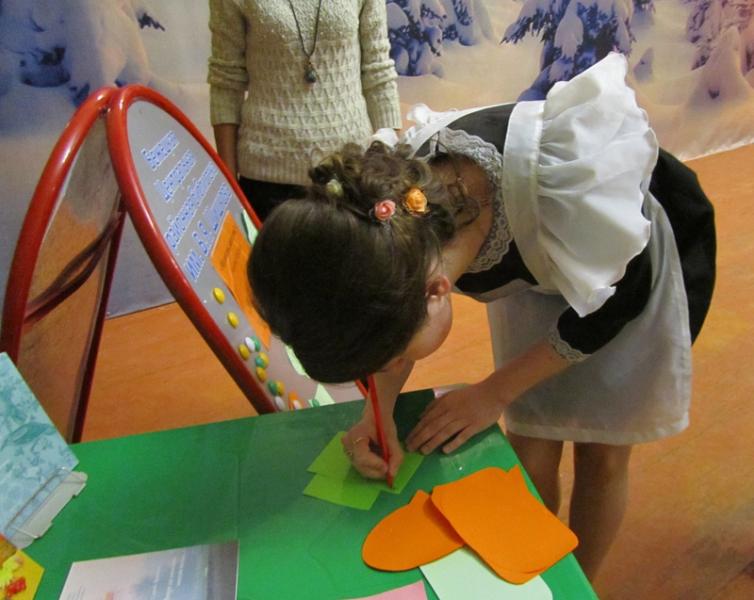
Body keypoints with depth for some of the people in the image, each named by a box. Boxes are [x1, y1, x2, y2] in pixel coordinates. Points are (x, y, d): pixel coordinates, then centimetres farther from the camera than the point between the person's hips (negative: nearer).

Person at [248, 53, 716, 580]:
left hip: (631, 271, -2)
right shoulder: (398, 192, -31)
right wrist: (381, 408, -23)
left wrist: (493, 392, -20)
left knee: (603, 455, 8)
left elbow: (614, 303, -24)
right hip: (532, 273, 3)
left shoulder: (568, 183, -45)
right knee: (532, 457, 4)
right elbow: (394, 312, -9)